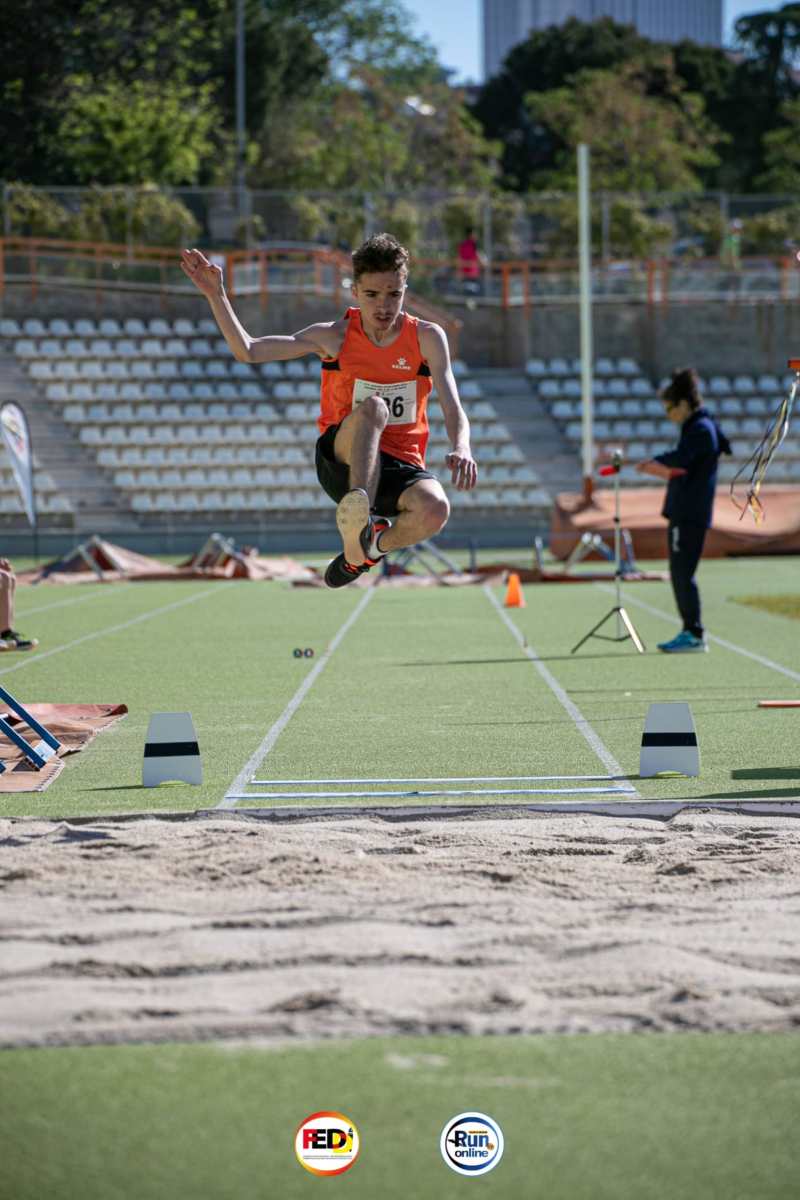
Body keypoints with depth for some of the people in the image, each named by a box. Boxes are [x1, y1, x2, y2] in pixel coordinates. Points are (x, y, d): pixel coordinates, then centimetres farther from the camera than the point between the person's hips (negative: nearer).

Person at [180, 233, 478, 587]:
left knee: (435, 509, -35)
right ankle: (360, 516, -47)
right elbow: (247, 351, -4)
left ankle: (361, 550, -5)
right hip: (342, 461, -1)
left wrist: (461, 449, -32)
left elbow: (453, 411, -9)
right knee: (372, 407, -34)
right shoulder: (335, 336, 0)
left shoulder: (427, 337, -1)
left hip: (400, 465, 1)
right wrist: (216, 295, -16)